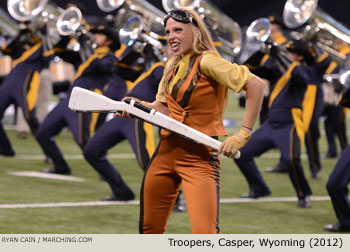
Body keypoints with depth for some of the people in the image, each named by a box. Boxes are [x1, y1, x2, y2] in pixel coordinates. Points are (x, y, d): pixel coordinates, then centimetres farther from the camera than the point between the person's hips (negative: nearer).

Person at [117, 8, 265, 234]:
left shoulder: (206, 61, -13)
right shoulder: (172, 66, 12)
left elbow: (256, 85, -18)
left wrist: (243, 135, -19)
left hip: (200, 157, -8)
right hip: (167, 151, 8)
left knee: (205, 234, -20)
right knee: (149, 229, 11)